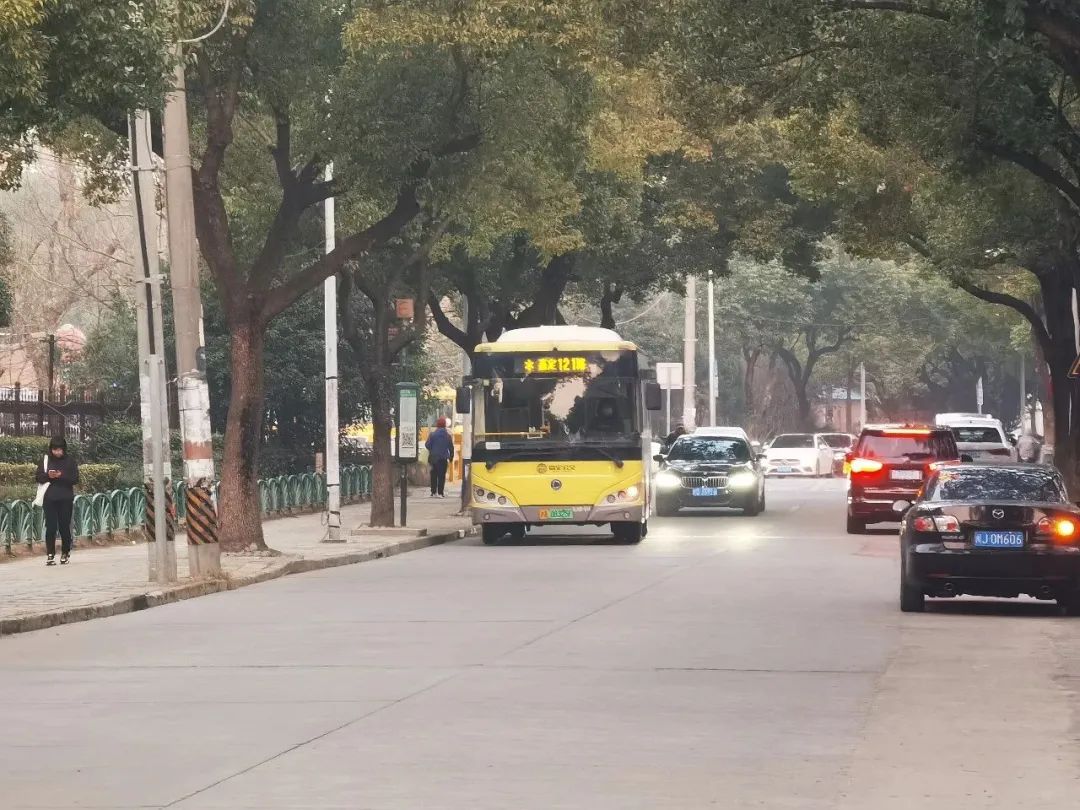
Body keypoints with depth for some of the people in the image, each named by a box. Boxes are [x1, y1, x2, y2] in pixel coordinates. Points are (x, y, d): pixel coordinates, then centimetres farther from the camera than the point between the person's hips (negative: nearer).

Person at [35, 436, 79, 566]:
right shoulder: (45, 460, 7)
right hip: (49, 499, 1)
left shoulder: (70, 461, 2)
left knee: (64, 526, 1)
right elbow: (39, 478, 4)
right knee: (50, 527, -3)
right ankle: (50, 555, -1)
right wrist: (48, 475, -17)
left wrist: (61, 476, -18)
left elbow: (75, 480, -3)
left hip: (66, 500, -1)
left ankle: (65, 554, 12)